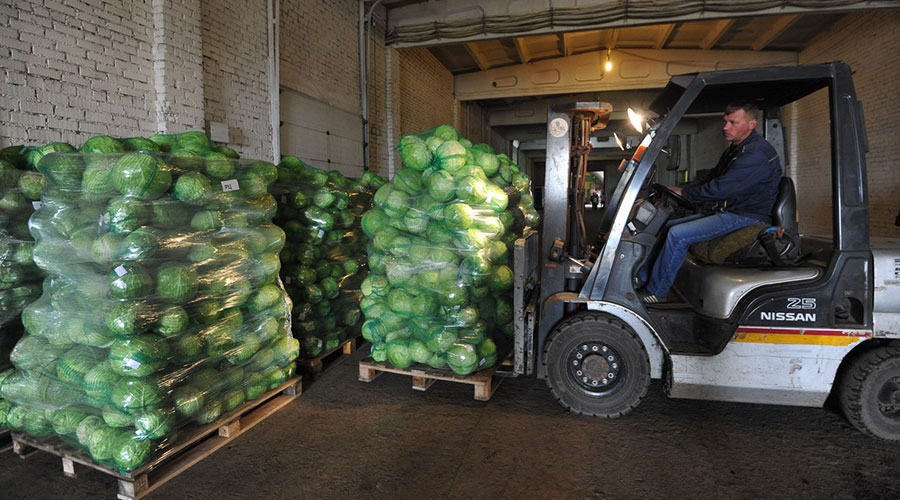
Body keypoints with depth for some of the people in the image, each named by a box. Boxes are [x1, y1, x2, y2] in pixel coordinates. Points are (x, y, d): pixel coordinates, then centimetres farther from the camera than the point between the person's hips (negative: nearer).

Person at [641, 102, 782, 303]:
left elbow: (720, 188, -24)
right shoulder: (734, 150, 17)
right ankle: (644, 278, 5)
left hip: (745, 218, -10)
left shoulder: (758, 153, -18)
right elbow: (709, 181, 18)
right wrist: (678, 189, 3)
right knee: (667, 226, 5)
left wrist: (684, 193, -12)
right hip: (724, 212, 11)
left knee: (678, 234, -25)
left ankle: (656, 292, -14)